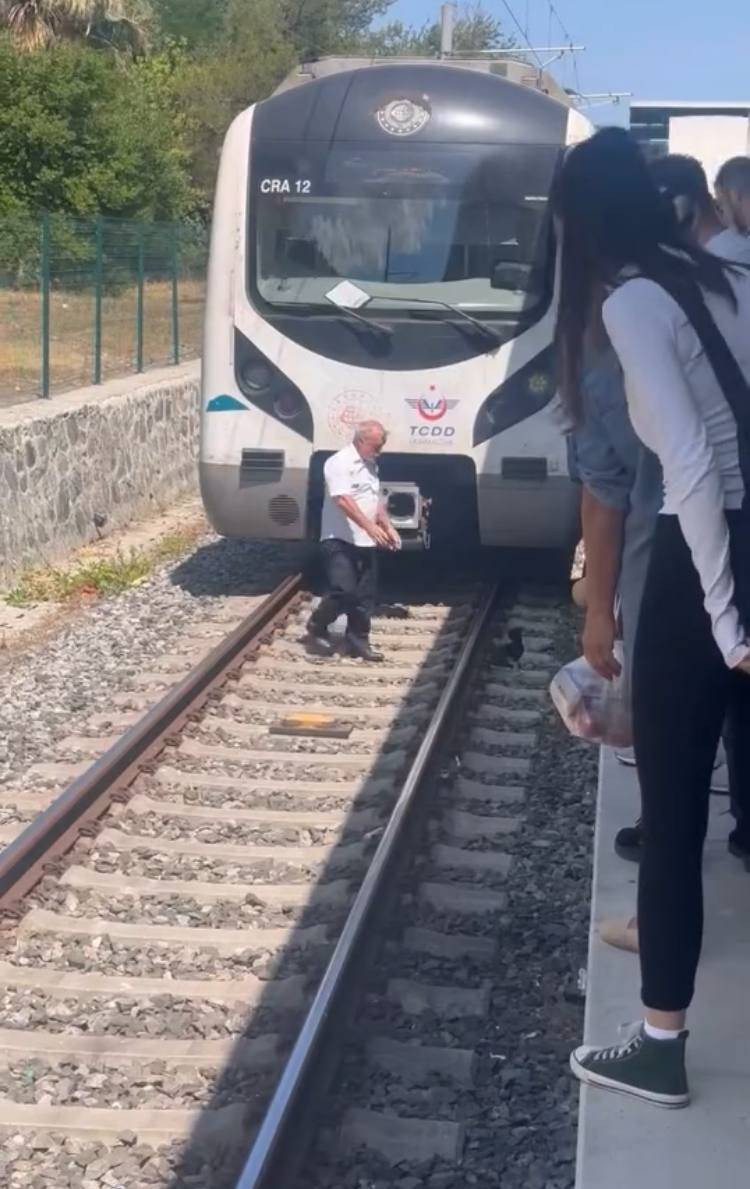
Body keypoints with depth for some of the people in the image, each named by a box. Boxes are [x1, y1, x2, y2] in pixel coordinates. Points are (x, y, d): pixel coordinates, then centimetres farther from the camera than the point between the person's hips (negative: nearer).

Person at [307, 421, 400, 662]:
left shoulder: (370, 465, 15)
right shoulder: (340, 463, -13)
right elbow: (343, 500, -23)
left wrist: (388, 527, 12)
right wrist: (371, 527, -28)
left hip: (365, 542, 8)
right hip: (340, 540, -8)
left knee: (365, 595, 8)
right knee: (343, 591, -14)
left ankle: (358, 640, 16)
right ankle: (317, 627, 8)